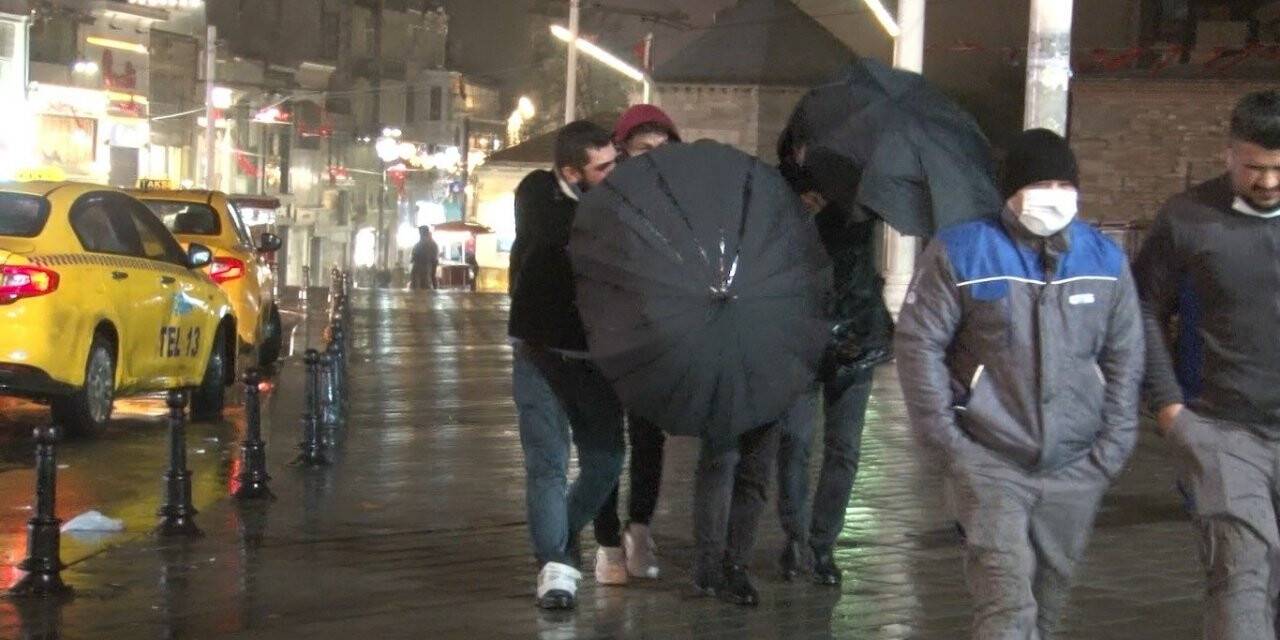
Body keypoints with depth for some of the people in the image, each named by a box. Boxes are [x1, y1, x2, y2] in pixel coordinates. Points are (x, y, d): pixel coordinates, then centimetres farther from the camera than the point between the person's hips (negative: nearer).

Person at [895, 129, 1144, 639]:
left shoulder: (1105, 260, 6)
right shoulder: (961, 252, -6)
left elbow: (1124, 357, 11)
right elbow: (918, 343, -4)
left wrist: (1113, 445, 4)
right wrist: (943, 435, -8)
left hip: (1075, 466, 4)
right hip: (988, 462, -4)